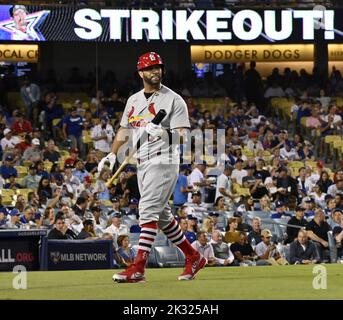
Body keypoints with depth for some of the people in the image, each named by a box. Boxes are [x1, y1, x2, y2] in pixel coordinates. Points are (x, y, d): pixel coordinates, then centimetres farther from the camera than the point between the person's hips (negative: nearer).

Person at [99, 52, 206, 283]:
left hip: (164, 161, -8)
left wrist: (165, 133, -31)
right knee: (162, 214, 11)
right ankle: (193, 257, 23)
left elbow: (182, 134, -12)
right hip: (142, 162, 8)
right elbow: (124, 130, 23)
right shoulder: (134, 100, 16)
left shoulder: (173, 100, -5)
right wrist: (112, 154, 11)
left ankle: (138, 268, -22)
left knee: (148, 210, -17)